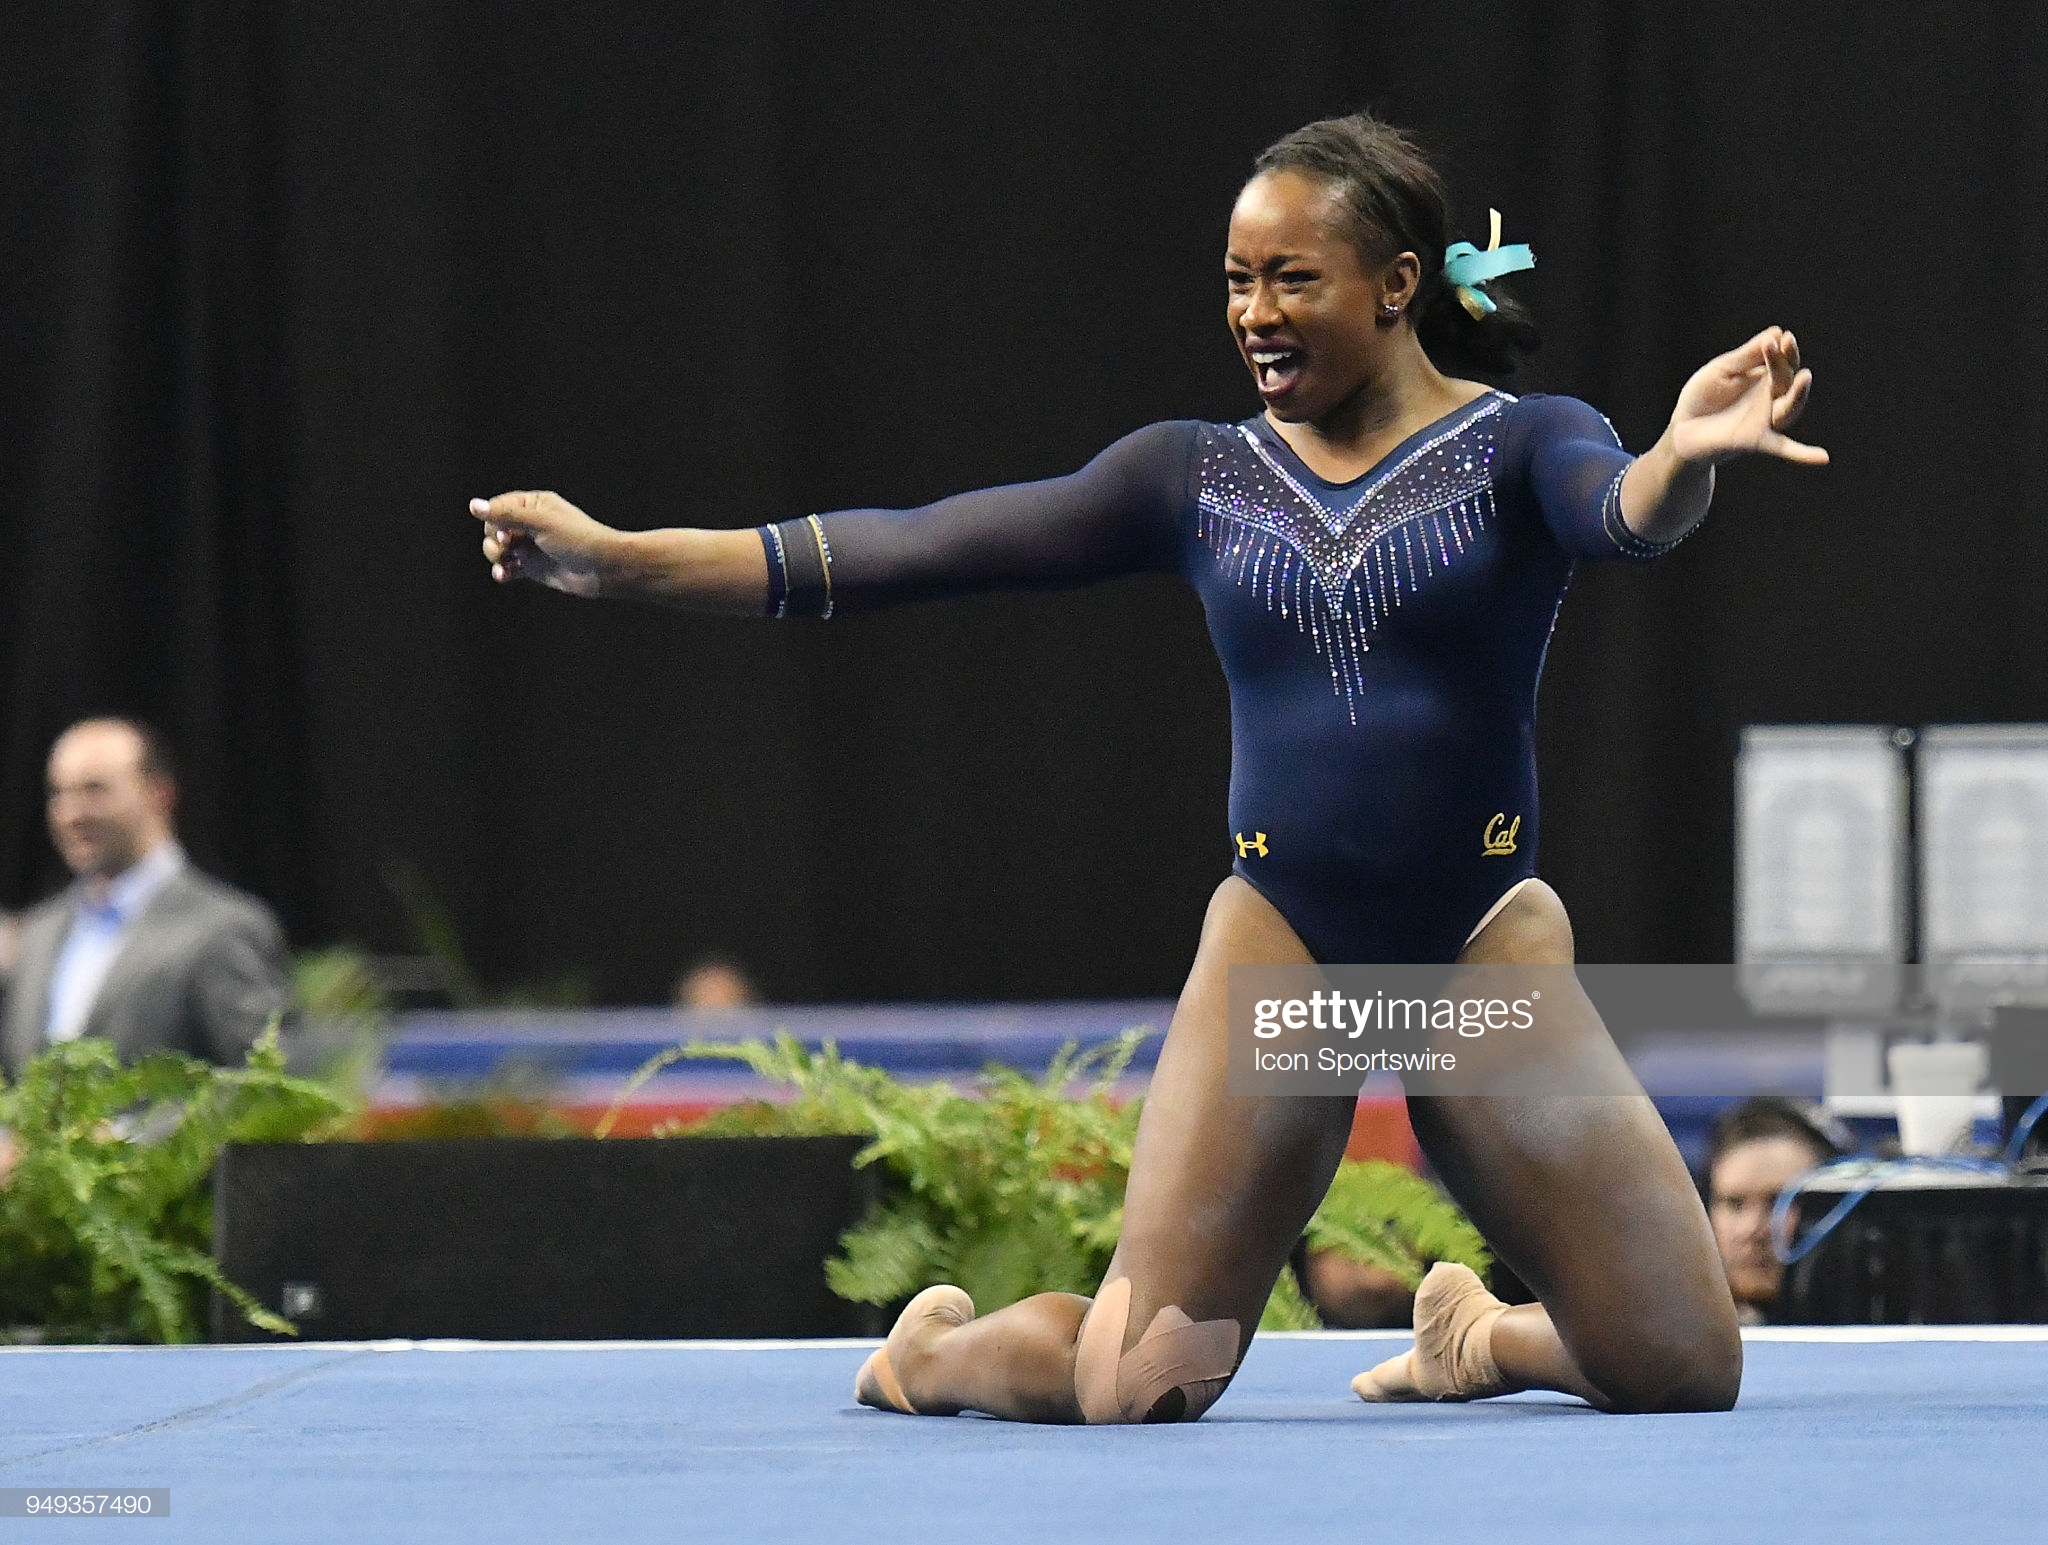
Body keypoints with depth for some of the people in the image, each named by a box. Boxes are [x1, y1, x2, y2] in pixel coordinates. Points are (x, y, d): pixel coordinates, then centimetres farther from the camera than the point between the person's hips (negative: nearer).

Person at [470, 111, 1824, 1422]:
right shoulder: (1199, 478, 8)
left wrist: (1686, 457, -49)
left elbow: (1625, 513, -23)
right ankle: (936, 1347, 24)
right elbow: (913, 549, 5)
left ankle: (1475, 1334, 29)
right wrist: (622, 560, -1)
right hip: (1279, 939, 1)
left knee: (1683, 1372, -5)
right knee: (1139, 1383, -11)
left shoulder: (1520, 447, 0)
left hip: (1485, 947, -1)